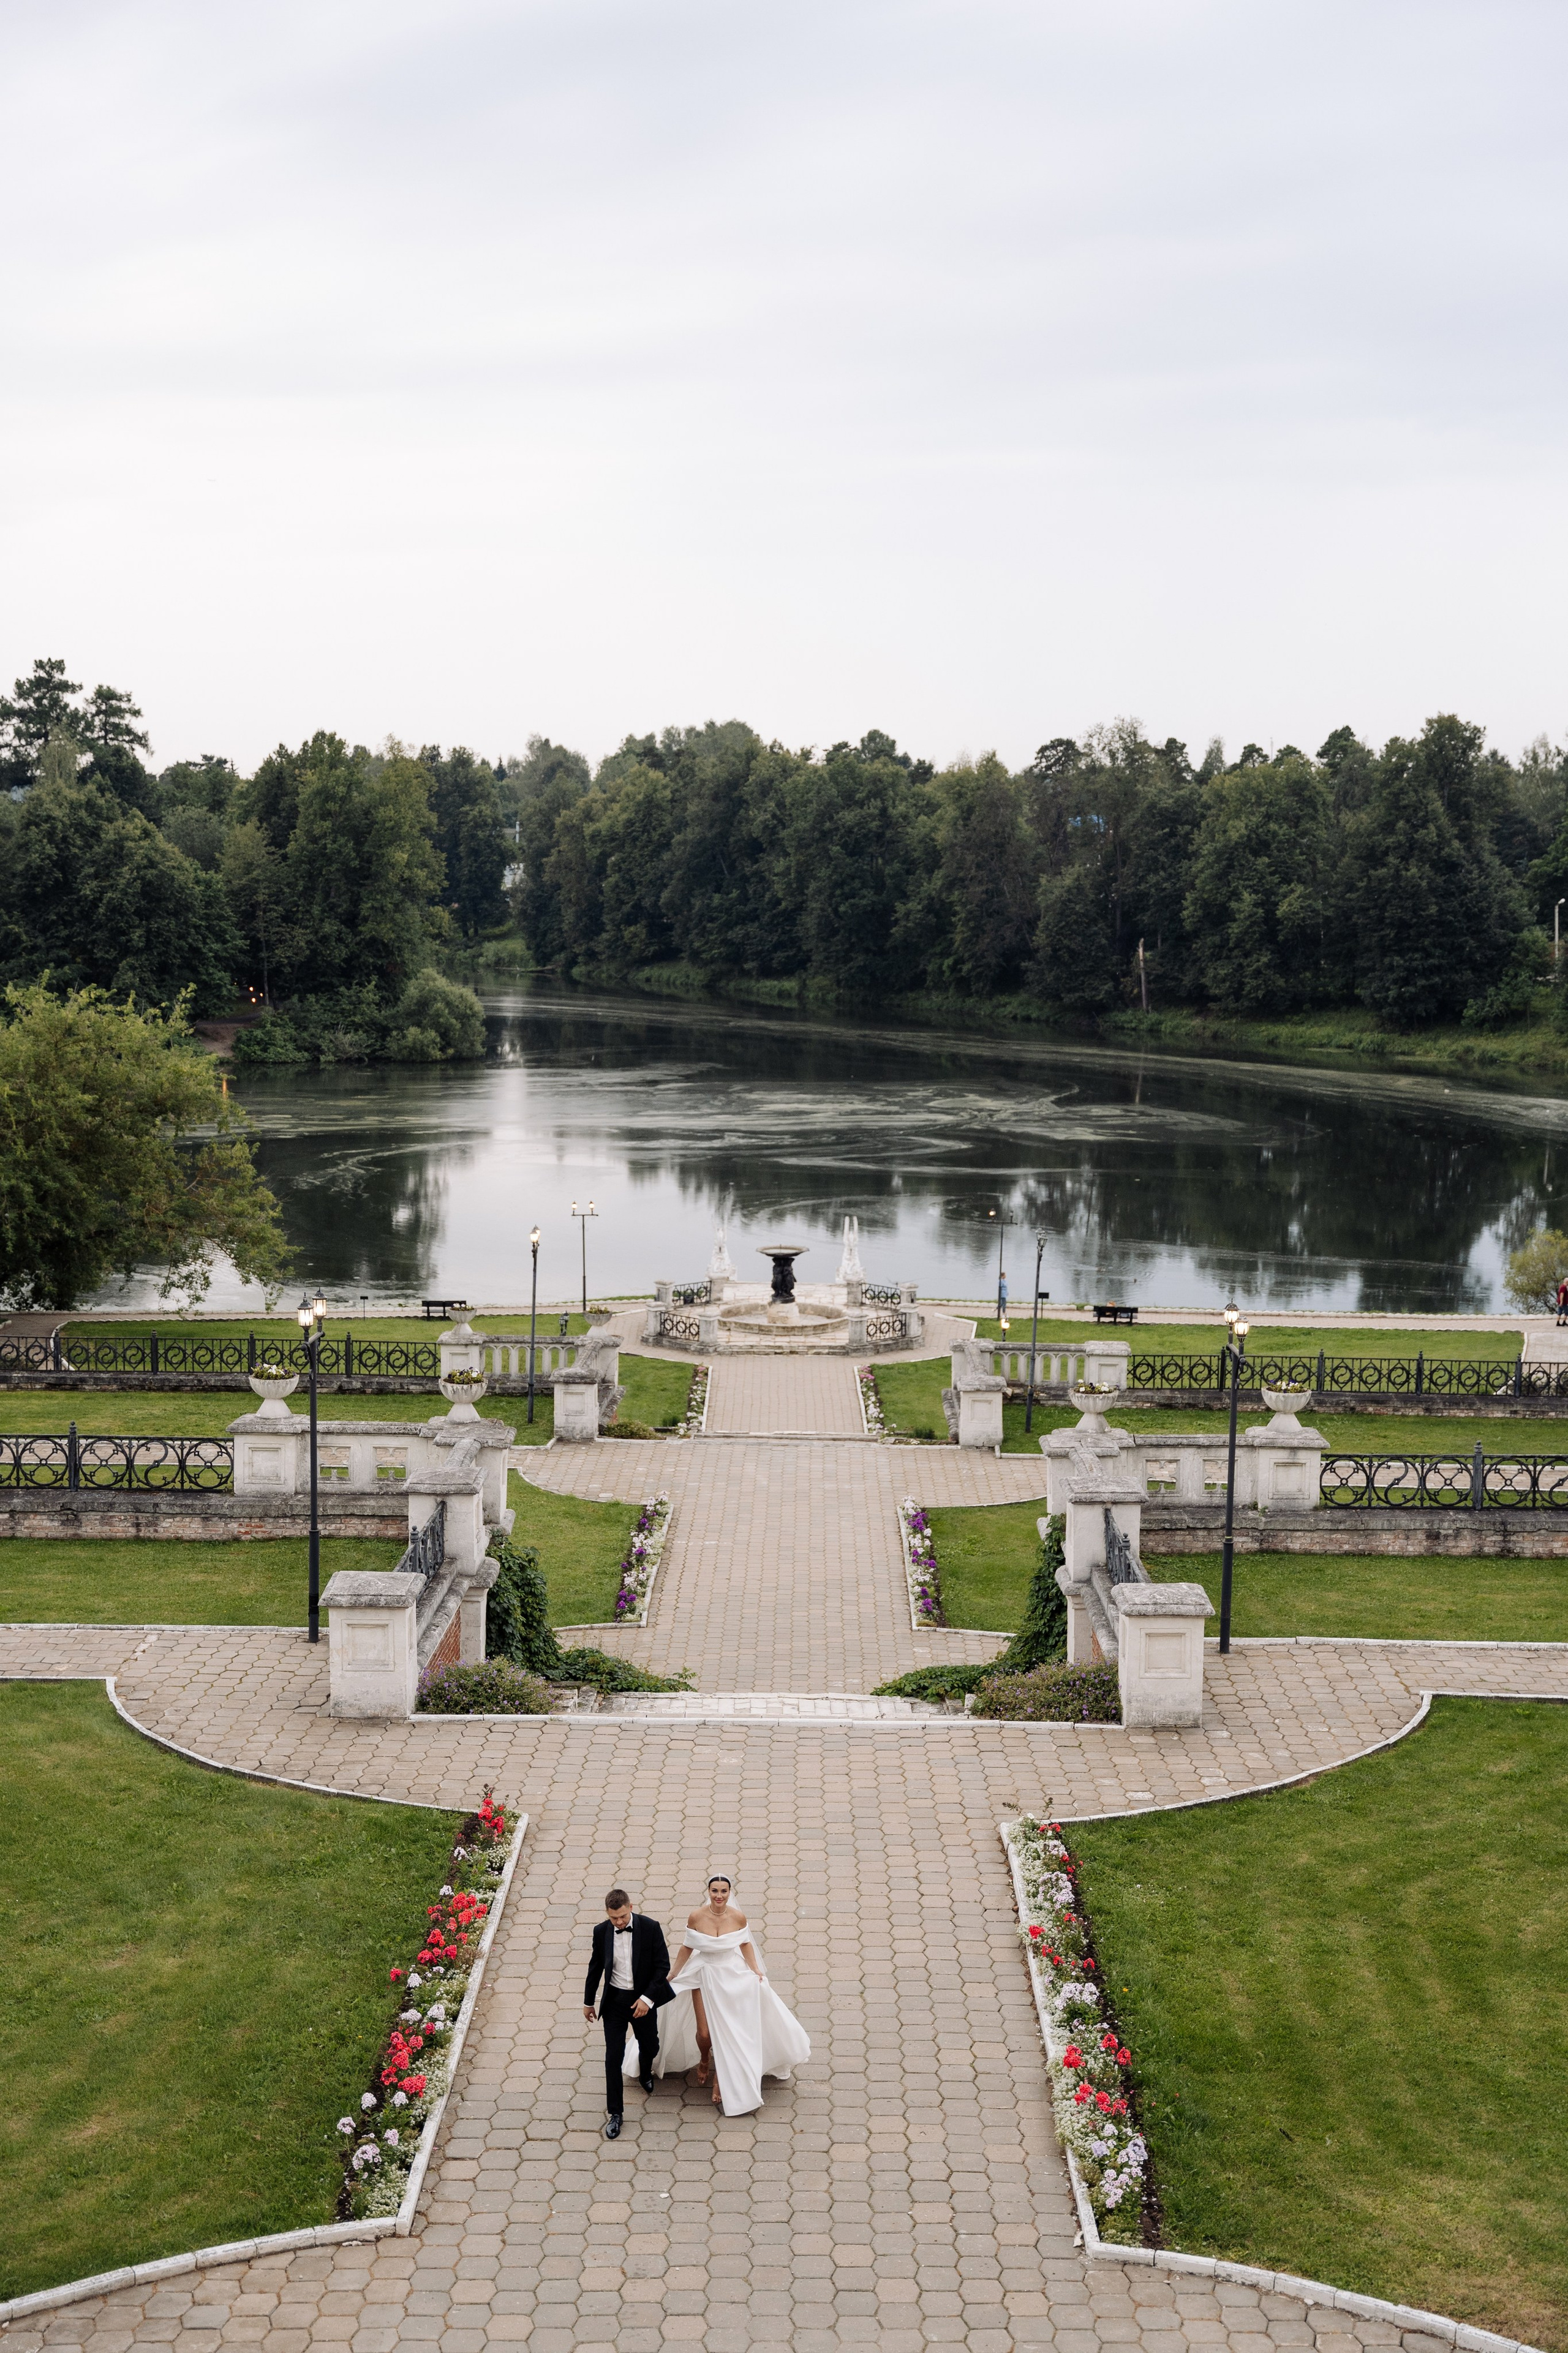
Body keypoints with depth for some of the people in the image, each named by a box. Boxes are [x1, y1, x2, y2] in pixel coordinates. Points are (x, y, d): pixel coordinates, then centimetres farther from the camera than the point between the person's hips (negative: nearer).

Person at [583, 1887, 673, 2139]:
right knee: (614, 2057, -2)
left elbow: (663, 1965, -11)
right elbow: (595, 1967, 4)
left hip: (643, 2000, 0)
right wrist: (588, 2001, 13)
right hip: (614, 2000, 0)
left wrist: (647, 1998, -19)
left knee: (650, 2047, 18)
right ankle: (615, 2113, 9)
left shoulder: (650, 1928, -17)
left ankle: (645, 2075, 53)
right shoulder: (601, 1931, -10)